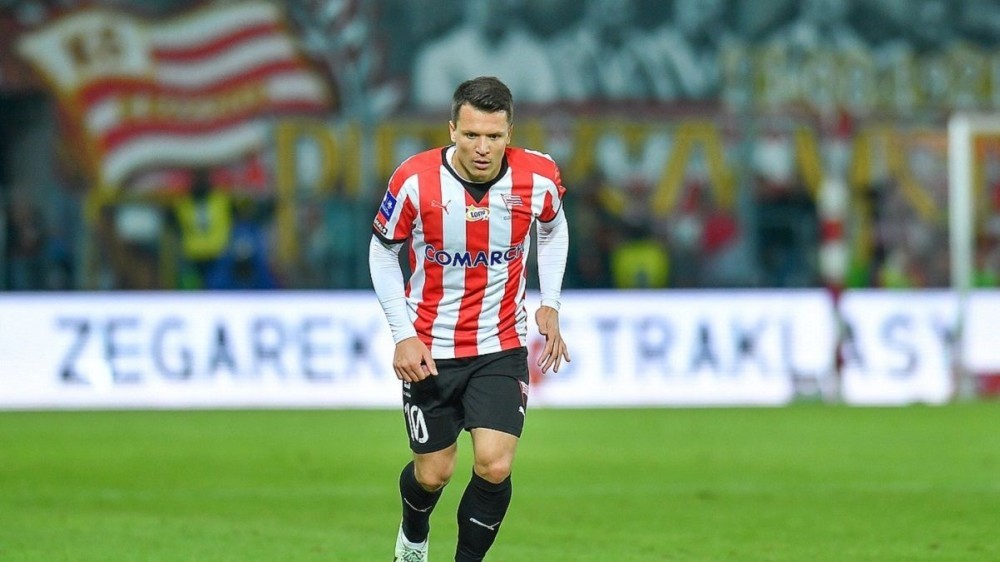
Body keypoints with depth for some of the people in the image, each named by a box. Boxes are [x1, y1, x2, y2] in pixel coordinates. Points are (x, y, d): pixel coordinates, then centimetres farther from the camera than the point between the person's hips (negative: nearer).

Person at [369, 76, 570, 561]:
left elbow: (554, 228, 10)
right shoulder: (415, 181, -20)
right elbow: (382, 252, -3)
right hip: (430, 351, -1)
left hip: (502, 347, 1)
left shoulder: (538, 178, -14)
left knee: (494, 466, -14)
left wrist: (549, 305, 1)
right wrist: (403, 334, -10)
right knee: (433, 473, 8)